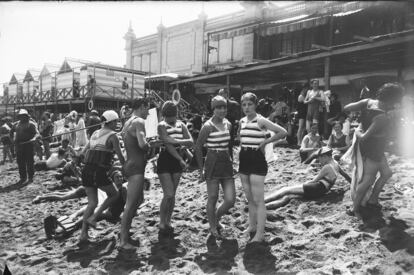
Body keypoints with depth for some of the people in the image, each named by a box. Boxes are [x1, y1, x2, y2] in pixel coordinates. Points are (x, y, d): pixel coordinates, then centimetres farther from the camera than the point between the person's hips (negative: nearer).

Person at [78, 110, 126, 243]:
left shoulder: (95, 133, 16)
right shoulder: (113, 136, -4)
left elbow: (83, 152, 18)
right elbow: (120, 157, -5)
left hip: (86, 171, 7)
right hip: (99, 172, -7)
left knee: (92, 202, 16)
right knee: (114, 194, 17)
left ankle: (83, 233, 11)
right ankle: (93, 217, 6)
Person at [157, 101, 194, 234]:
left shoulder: (181, 125, 6)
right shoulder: (161, 126, -9)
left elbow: (191, 142, -6)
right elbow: (168, 145, -17)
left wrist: (176, 141, -22)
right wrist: (181, 159, -16)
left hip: (177, 162, 4)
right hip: (165, 161, -4)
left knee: (172, 195, 9)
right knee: (168, 195, -9)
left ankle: (168, 222, 25)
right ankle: (162, 223, 10)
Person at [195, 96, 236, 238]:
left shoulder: (228, 124, 7)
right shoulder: (208, 126, -10)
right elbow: (198, 147, -6)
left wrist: (232, 162, 15)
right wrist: (201, 170, -7)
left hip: (226, 163, 5)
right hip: (213, 163, -5)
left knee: (230, 200, 2)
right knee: (213, 198, 6)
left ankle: (216, 218, 32)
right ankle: (213, 227, 28)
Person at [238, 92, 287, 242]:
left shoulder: (261, 121, -12)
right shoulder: (242, 121, 8)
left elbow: (283, 132, -17)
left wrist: (265, 141, -13)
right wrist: (242, 148, 10)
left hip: (257, 160, -7)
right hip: (244, 160, 7)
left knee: (258, 200, -3)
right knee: (250, 199, 16)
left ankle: (260, 233, 5)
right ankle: (252, 226, 29)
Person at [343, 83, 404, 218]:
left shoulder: (367, 102, -12)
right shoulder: (383, 118, -32)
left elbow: (346, 108, -14)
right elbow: (364, 137, -32)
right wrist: (357, 131, -11)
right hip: (373, 151, -10)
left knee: (386, 173, 25)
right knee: (367, 181, 5)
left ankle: (372, 199, 38)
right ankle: (356, 208, 22)